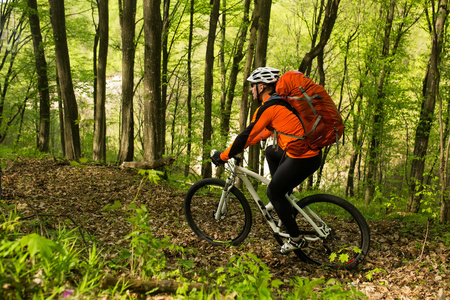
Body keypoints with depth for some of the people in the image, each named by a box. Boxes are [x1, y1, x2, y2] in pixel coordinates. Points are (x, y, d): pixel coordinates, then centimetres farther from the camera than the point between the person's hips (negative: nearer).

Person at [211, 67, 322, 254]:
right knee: (270, 151, 28)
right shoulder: (280, 101, 17)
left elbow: (247, 135, -12)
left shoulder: (269, 107, -12)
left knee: (273, 192, 5)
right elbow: (265, 131, 26)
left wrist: (223, 156, -3)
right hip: (311, 149, 9)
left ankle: (296, 239, 12)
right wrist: (239, 147, 29)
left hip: (302, 158, -9)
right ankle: (286, 197, 24)